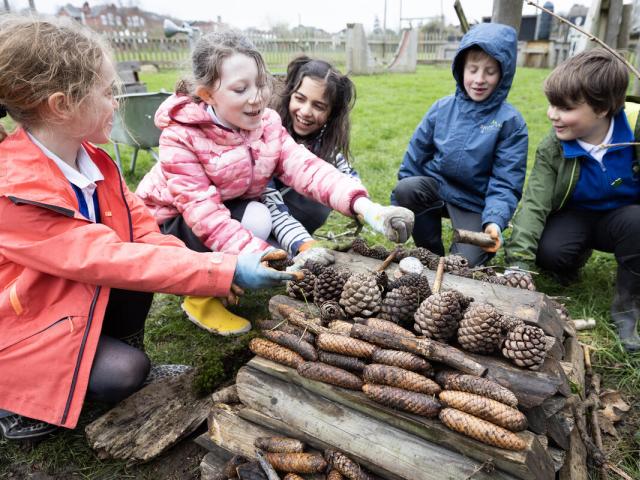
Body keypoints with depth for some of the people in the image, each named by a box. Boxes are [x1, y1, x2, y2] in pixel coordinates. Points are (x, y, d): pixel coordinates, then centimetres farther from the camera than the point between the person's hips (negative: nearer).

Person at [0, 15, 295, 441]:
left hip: (78, 300, 6)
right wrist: (227, 271, -37)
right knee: (123, 373, -21)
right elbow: (113, 260, -36)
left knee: (144, 257, -16)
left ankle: (120, 352, 6)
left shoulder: (87, 157, -7)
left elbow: (141, 226, -7)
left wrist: (205, 269, -25)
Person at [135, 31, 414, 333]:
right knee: (255, 219, -33)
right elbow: (207, 217, -35)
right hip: (170, 223, -6)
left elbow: (306, 168, -25)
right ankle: (200, 295, -8)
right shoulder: (180, 138, -27)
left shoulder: (267, 123, -12)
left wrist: (365, 206, -42)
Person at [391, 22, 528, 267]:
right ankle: (431, 254, -4)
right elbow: (415, 156, 3)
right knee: (405, 189, -29)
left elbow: (505, 183, -11)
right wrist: (399, 210, 4)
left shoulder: (510, 122, -10)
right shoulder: (442, 108, -3)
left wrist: (495, 220, -31)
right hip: (438, 186, 3)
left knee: (465, 263, -23)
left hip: (475, 203, -2)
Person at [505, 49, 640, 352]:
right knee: (548, 251, -31)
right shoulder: (552, 149, -17)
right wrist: (519, 261, -35)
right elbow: (534, 204, -25)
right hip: (576, 218, 0)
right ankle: (576, 257, 9)